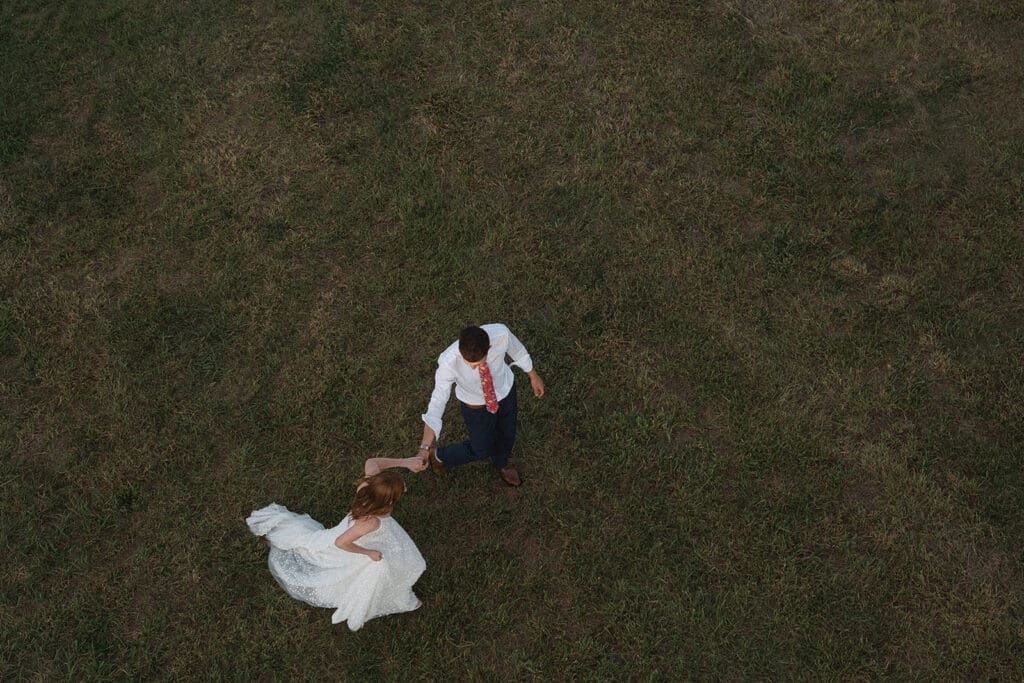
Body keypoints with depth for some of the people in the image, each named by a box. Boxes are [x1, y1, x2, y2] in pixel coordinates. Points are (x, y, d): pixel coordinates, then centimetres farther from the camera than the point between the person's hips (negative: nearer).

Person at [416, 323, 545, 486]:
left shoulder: (501, 333, -36)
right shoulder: (448, 362, -41)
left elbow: (516, 349, -12)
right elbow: (438, 401, -33)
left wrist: (533, 376, 5)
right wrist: (425, 447, -35)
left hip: (506, 391, 3)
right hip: (476, 405, -3)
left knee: (507, 436, 28)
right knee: (481, 450, 19)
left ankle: (501, 462, 65)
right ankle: (438, 455, 48)